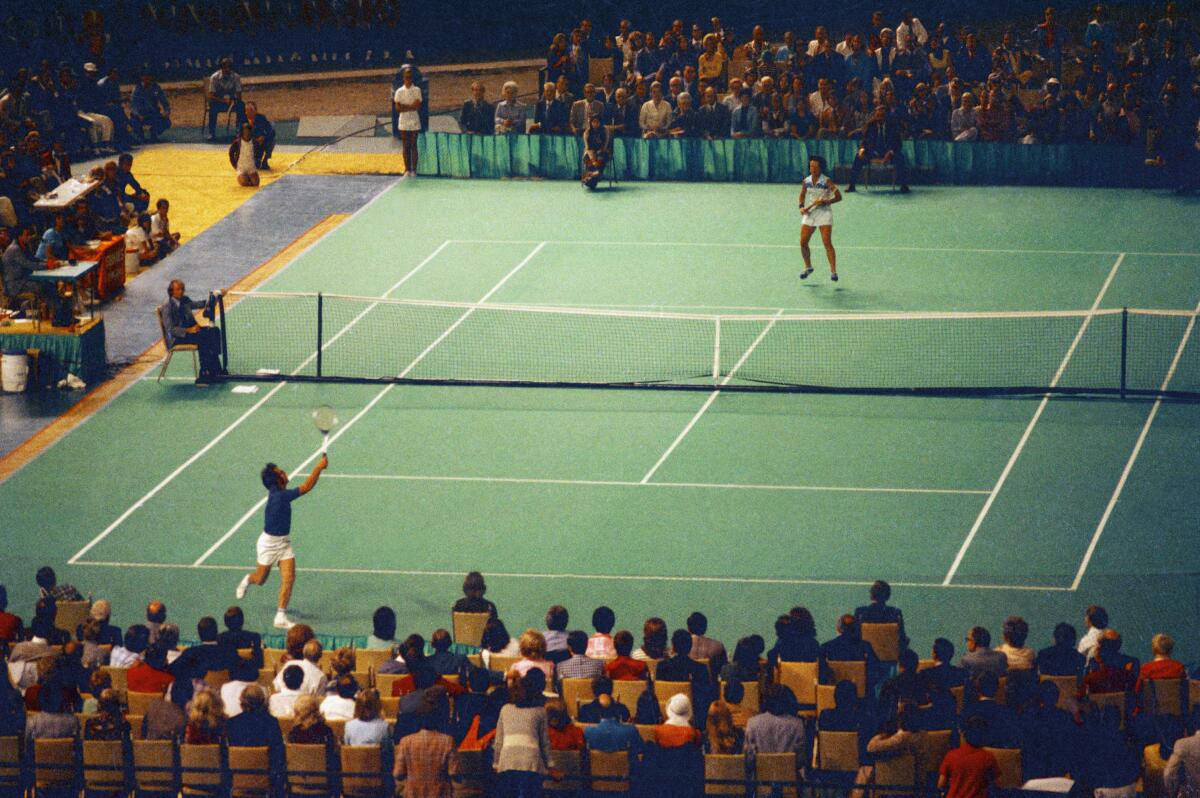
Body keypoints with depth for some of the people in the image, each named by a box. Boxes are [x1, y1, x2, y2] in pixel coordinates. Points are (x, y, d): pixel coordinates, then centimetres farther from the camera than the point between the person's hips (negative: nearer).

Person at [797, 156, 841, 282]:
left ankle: (833, 271, -12)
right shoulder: (806, 181, 5)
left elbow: (838, 197, -8)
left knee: (827, 242, -14)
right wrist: (802, 207, 3)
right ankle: (808, 267, 23)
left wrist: (825, 201, -19)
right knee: (803, 242, 0)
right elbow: (802, 195, 21)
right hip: (809, 214, 5)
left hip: (824, 214, -5)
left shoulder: (827, 181, -9)